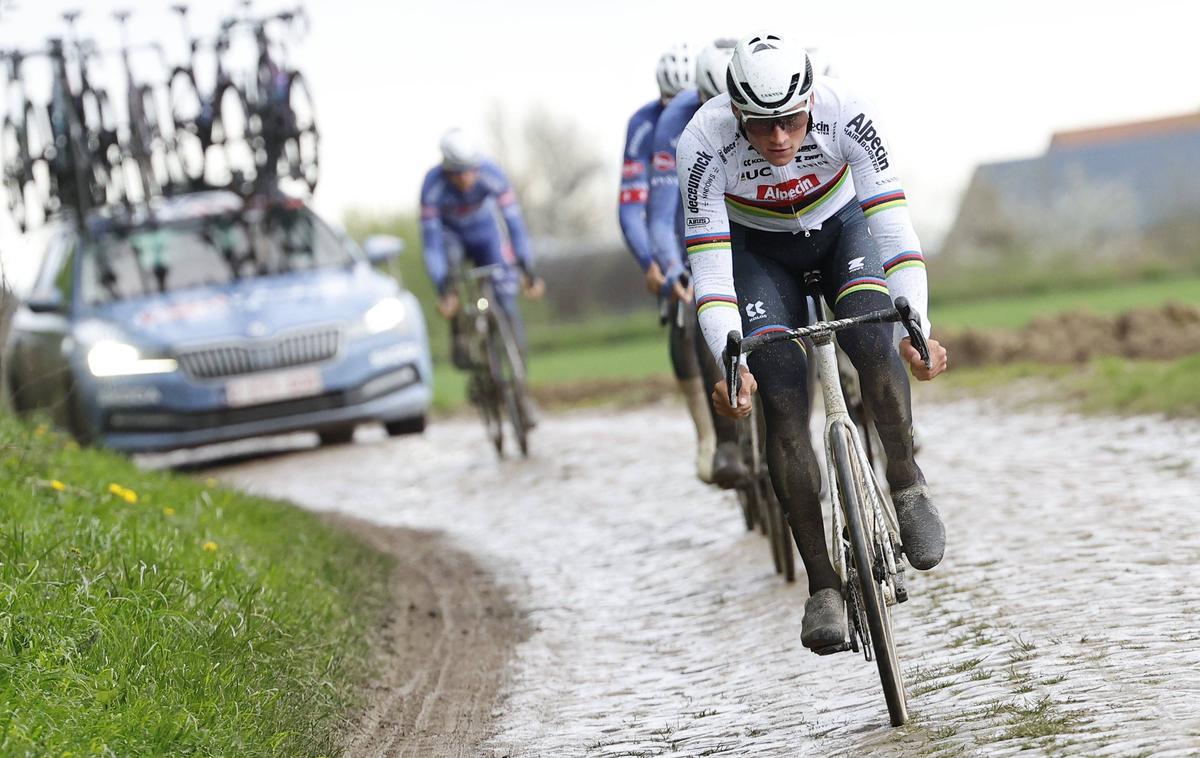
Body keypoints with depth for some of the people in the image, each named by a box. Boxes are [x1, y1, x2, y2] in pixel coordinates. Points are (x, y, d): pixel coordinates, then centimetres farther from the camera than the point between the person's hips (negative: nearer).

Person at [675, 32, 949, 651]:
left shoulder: (844, 113, -32)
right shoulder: (705, 142, -33)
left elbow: (892, 223, -33)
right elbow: (709, 269, -32)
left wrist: (917, 331, -44)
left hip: (841, 226, 0)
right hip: (757, 248, 0)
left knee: (872, 338, -31)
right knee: (781, 399, -17)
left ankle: (907, 485, -7)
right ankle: (823, 584, -11)